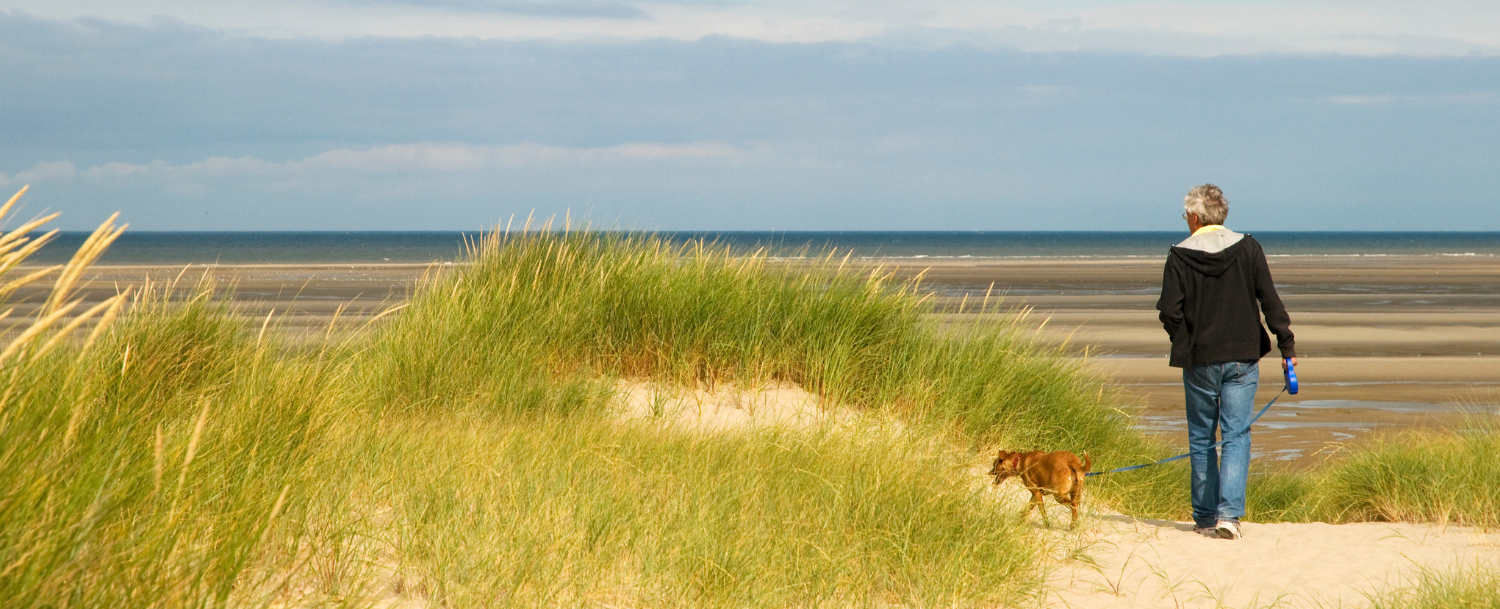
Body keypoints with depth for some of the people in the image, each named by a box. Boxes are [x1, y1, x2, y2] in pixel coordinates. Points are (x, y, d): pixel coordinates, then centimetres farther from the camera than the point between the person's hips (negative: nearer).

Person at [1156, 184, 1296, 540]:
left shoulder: (1180, 256, -5)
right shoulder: (1248, 248, -1)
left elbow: (1170, 311, -9)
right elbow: (1270, 301, -3)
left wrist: (1185, 344, 9)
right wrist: (1287, 345, 2)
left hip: (1199, 360, -1)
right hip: (1243, 357, 1)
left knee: (1201, 439, 11)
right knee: (1237, 436, 0)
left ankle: (1205, 517, 14)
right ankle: (1229, 514, -14)